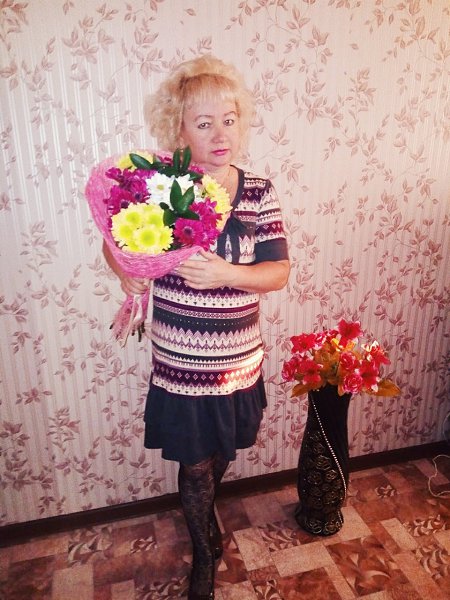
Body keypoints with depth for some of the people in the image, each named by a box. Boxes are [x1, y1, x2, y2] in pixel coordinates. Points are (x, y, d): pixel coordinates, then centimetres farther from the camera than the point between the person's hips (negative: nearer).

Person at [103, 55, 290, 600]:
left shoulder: (259, 193, -5)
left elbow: (279, 272, -8)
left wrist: (226, 274, -26)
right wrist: (130, 277, -16)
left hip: (239, 362, 3)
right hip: (180, 365, -2)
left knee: (219, 456, 24)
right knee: (196, 464, 14)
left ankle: (202, 513, 61)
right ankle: (205, 556, 45)